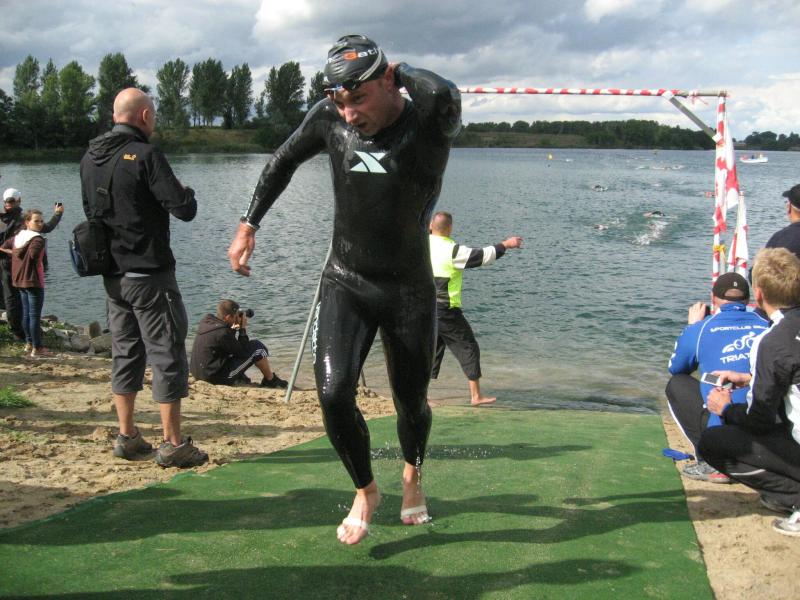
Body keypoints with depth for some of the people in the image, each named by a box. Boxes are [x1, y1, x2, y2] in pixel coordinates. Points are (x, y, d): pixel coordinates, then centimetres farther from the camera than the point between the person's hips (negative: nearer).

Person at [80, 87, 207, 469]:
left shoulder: (89, 158, 9)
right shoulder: (145, 156, -15)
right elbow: (184, 210, -18)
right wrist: (187, 192, 2)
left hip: (112, 275, 8)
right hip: (149, 274, -7)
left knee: (125, 353, 14)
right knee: (167, 355, -1)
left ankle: (127, 437, 20)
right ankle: (173, 445, 2)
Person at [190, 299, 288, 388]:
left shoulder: (206, 321, 1)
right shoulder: (222, 333, -25)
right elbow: (243, 353, -12)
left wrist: (233, 328, 7)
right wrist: (243, 328, -7)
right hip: (218, 377, -9)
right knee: (258, 347, -4)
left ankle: (240, 377, 21)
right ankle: (271, 380, 15)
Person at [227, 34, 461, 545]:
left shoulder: (428, 124, -17)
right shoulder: (329, 118, -5)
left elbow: (443, 96, -43)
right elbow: (284, 161, 13)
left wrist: (402, 72, -21)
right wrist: (249, 225, 12)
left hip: (410, 290, -2)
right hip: (345, 282, 2)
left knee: (412, 402, 11)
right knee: (334, 393, -14)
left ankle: (413, 475, 45)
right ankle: (366, 491, 14)